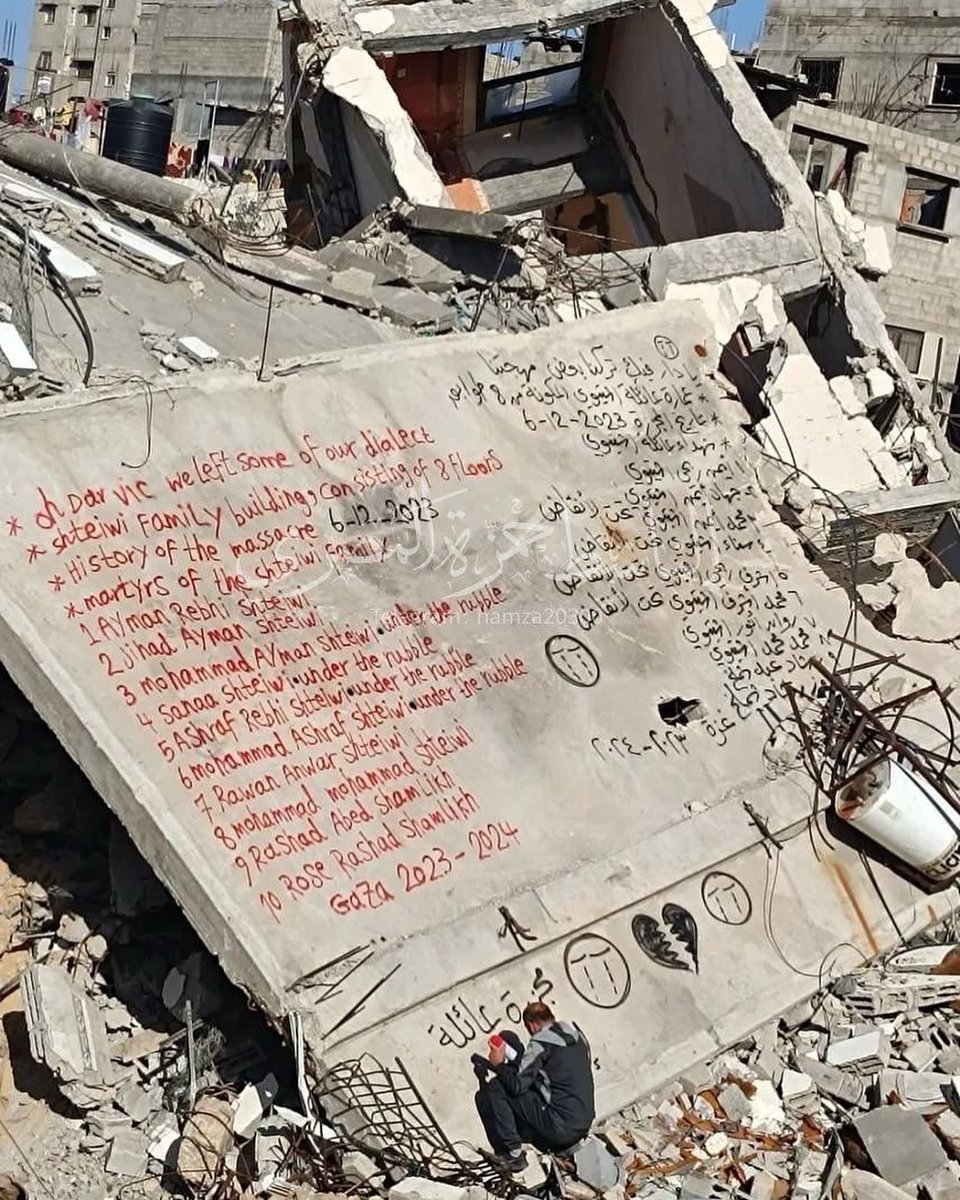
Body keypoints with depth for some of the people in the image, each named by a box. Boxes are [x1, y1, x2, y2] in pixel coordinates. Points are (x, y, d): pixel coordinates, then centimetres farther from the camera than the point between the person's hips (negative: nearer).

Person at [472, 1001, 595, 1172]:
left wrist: (499, 1065, 6)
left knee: (495, 1089, -4)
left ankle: (513, 1154, -1)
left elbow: (517, 1085, -12)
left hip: (561, 1128, -9)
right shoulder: (577, 1036, 12)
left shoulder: (541, 1043, -11)